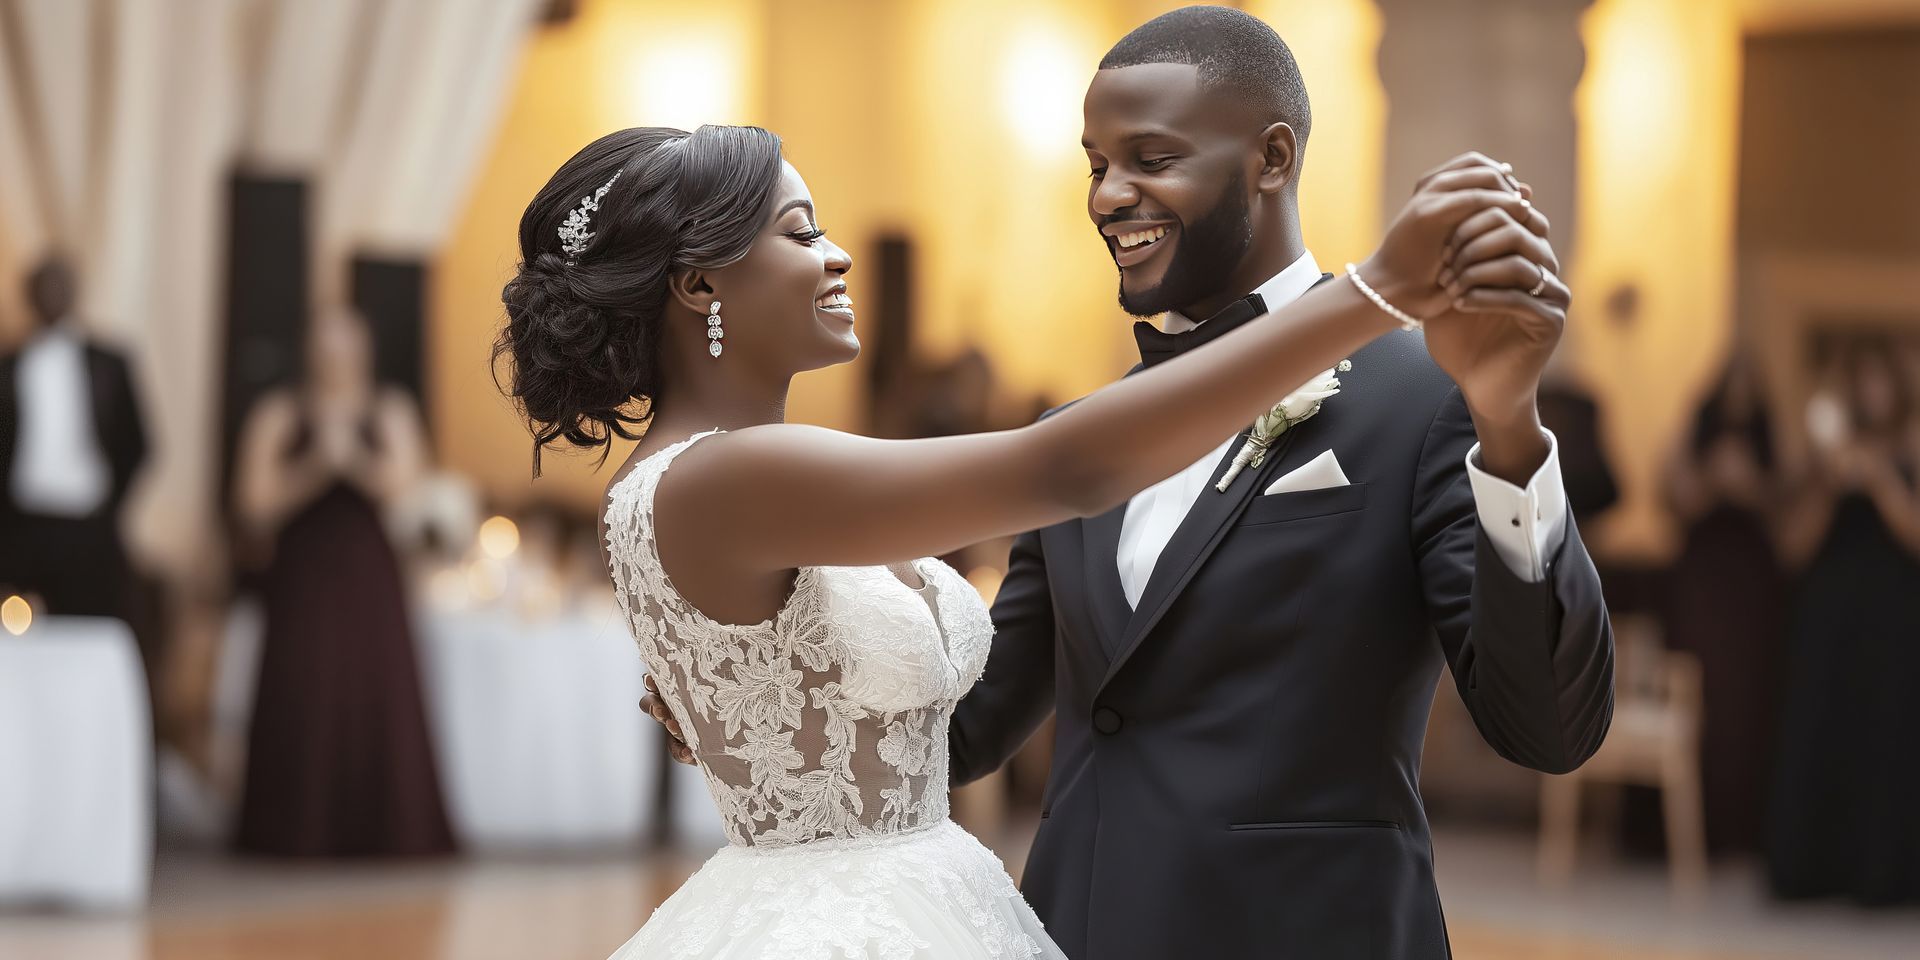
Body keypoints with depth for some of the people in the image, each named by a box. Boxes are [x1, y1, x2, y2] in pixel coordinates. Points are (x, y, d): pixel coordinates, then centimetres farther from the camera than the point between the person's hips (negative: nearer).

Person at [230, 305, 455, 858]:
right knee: (299, 702, -8)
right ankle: (296, 828, -2)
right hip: (302, 577, -1)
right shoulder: (278, 415, 5)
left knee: (376, 696, -5)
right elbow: (256, 502, -2)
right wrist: (316, 466, -14)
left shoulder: (391, 413, 10)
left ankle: (381, 827, 1)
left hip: (369, 577, 1)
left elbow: (402, 487, -3)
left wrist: (352, 457, -18)